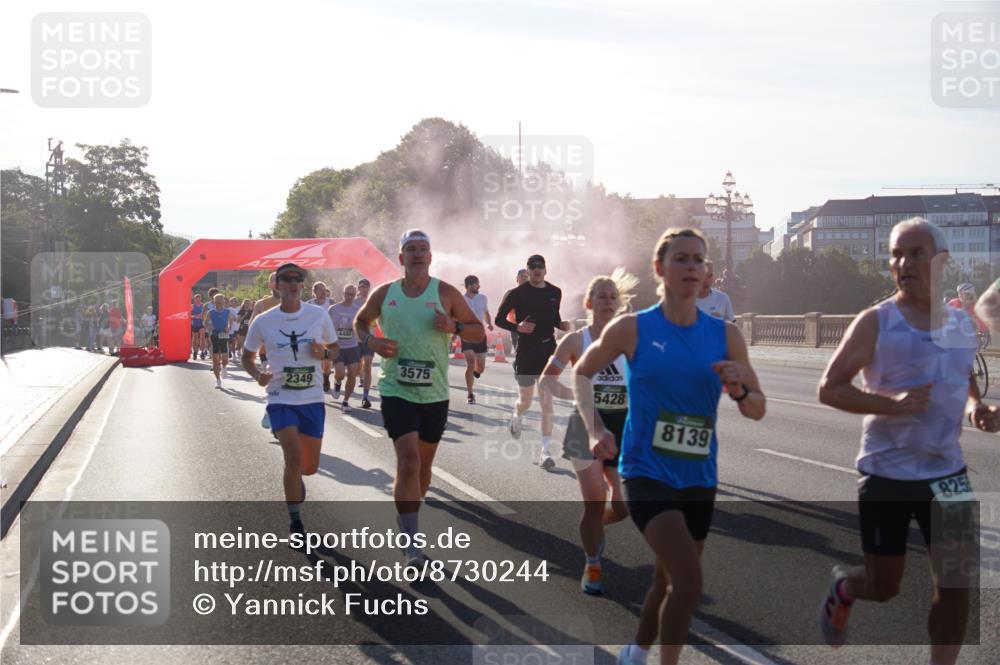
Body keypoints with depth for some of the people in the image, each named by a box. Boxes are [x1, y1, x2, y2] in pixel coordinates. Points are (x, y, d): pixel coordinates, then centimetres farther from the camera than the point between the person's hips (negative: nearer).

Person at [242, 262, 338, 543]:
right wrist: (257, 375, -11)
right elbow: (247, 356, 9)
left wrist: (324, 352, -12)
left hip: (313, 399, 2)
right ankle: (295, 525, -5)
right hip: (281, 400, -2)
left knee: (310, 467, 8)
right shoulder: (263, 321, -4)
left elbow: (335, 347, 12)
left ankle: (294, 478, 48)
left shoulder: (319, 315, -2)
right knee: (294, 457, -20)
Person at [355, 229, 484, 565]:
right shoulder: (385, 293, 4)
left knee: (423, 465, 13)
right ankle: (411, 542, -14)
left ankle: (405, 520, 37)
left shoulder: (445, 293, 0)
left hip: (434, 394, 1)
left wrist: (455, 327, -17)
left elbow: (478, 330, 4)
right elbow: (360, 321, 20)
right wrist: (371, 340, -2)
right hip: (396, 391, -1)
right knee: (408, 462, -15)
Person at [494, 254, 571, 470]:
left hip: (548, 351, 2)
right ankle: (516, 417, 49)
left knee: (547, 403, -5)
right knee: (525, 401, 11)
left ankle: (546, 451, -3)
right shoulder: (517, 293, -5)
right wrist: (517, 327, -18)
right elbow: (499, 319, -1)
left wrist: (561, 325, 0)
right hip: (525, 353, -2)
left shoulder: (555, 293, 6)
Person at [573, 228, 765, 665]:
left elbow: (757, 411, 7)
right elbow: (582, 372, 9)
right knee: (689, 583, -20)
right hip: (647, 474, -4)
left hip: (699, 480, 4)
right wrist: (594, 428, -4)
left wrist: (740, 390, -15)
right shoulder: (632, 329, -6)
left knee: (668, 582, 18)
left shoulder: (725, 335, 2)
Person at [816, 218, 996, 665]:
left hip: (947, 471, 4)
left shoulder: (963, 323, 5)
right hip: (887, 473, -3)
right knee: (883, 588, 8)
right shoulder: (876, 323, -10)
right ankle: (842, 587, 44)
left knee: (954, 579, -5)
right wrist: (890, 404, -25)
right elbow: (828, 388, -10)